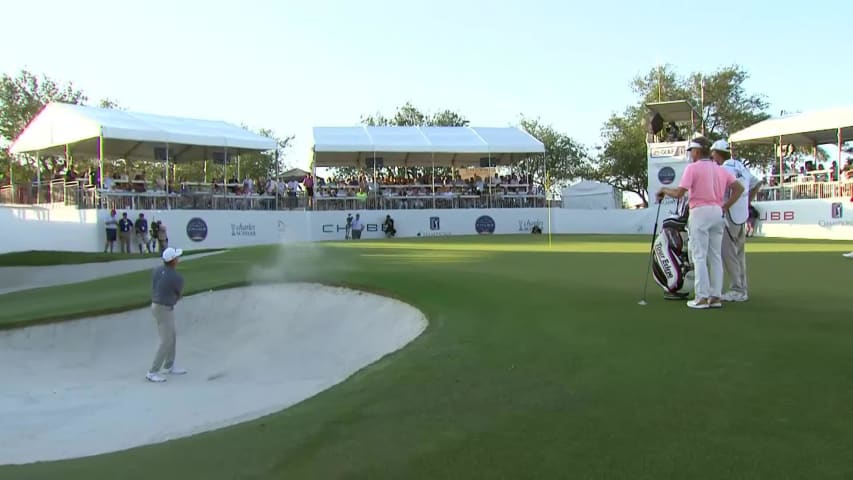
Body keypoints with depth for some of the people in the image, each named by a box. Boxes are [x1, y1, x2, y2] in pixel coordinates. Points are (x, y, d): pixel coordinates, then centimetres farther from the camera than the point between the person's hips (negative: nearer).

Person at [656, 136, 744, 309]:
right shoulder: (721, 169, 13)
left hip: (700, 212, -6)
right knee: (715, 256, 10)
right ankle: (716, 296, 12)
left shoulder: (693, 168, -6)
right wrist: (726, 206, 10)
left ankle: (702, 298, -5)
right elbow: (739, 188, 7)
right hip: (717, 212, 6)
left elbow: (679, 193, -13)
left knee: (699, 256, -3)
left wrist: (664, 190, 4)